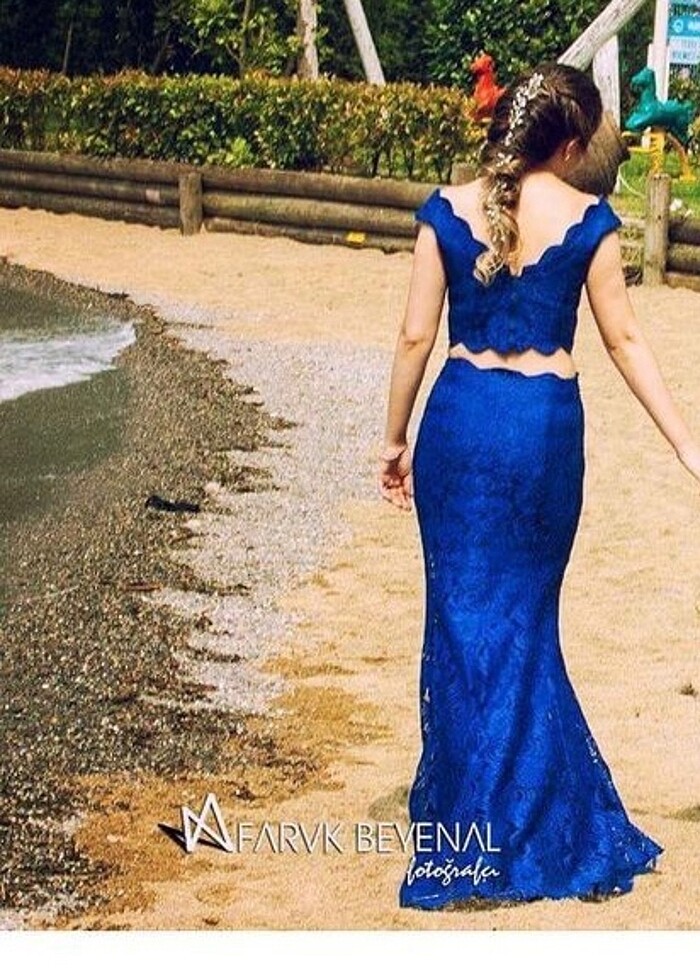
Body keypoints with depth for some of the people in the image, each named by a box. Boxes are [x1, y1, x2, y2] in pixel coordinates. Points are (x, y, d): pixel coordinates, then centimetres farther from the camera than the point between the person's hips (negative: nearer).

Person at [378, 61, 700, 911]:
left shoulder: (447, 210, -1)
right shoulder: (588, 220, -3)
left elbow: (415, 338, 1)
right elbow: (624, 341, 0)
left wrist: (395, 439, 11)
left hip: (459, 422, 1)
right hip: (545, 427, 0)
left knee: (463, 619, 8)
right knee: (526, 623, 12)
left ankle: (464, 837, 12)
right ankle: (536, 832, 19)